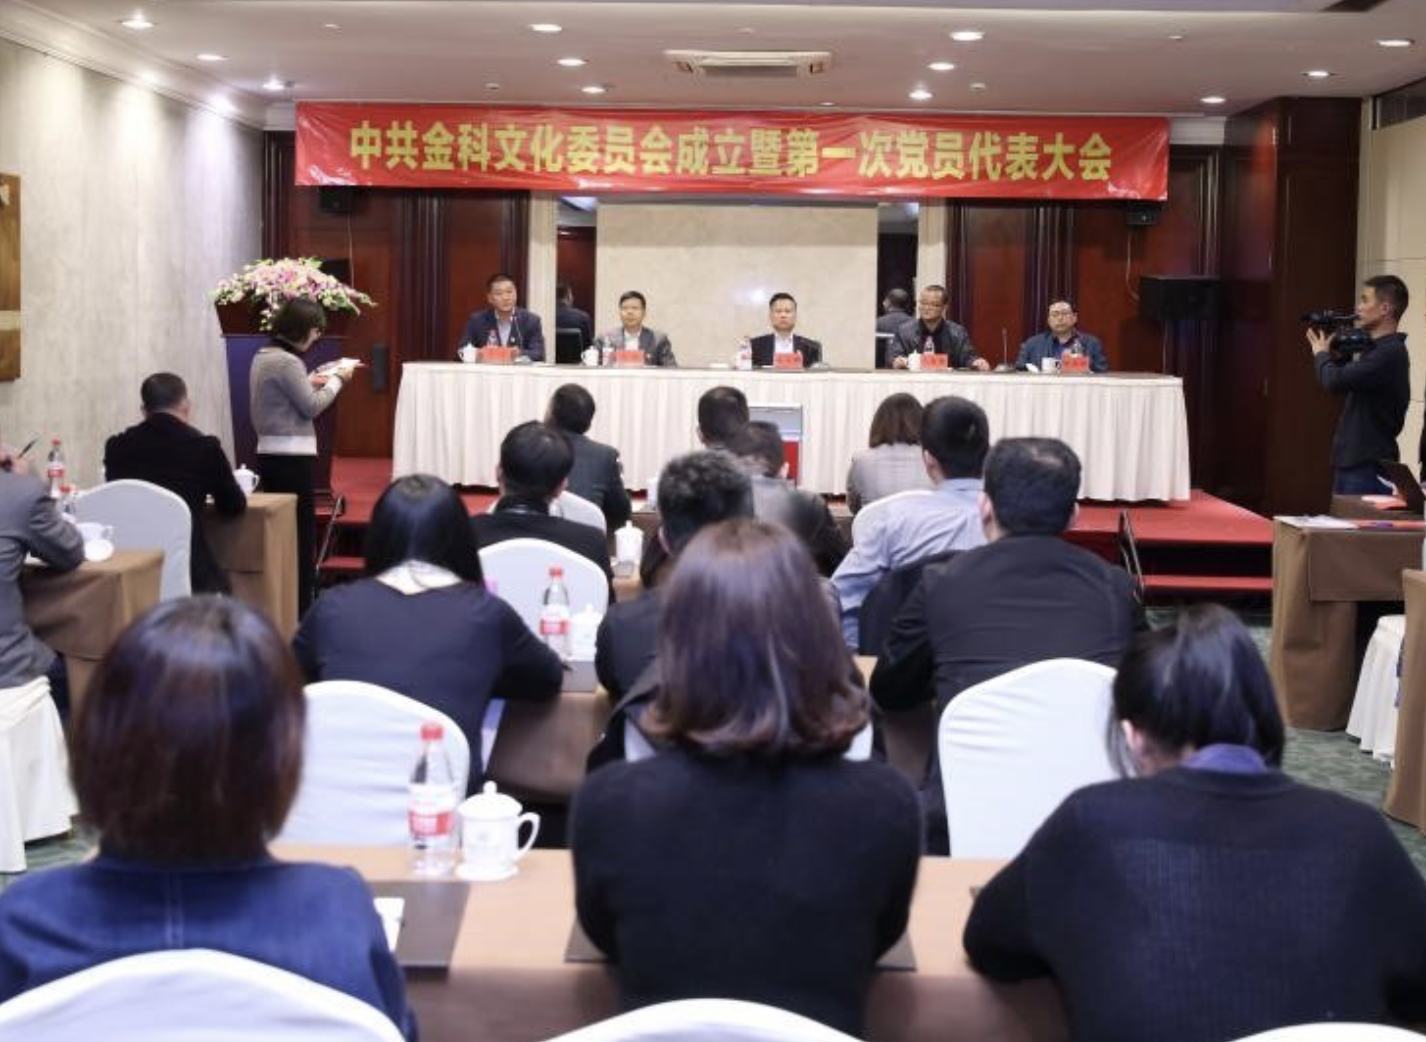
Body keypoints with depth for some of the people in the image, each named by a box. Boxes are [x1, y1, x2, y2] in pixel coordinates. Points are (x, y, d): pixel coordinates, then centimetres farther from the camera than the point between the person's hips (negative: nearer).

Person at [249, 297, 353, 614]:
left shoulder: (263, 356, 12)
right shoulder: (287, 362, -16)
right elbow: (311, 407, -13)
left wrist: (310, 381, 12)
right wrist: (336, 380, -2)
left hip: (270, 453, 9)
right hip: (292, 456, -9)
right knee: (301, 532, -4)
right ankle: (299, 607, -1)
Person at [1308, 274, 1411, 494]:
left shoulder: (1391, 352, -18)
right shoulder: (1374, 348, 14)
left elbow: (1335, 381, -25)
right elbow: (1346, 381, 21)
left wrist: (1321, 353, -5)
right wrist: (1335, 353, 5)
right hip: (1350, 460, 10)